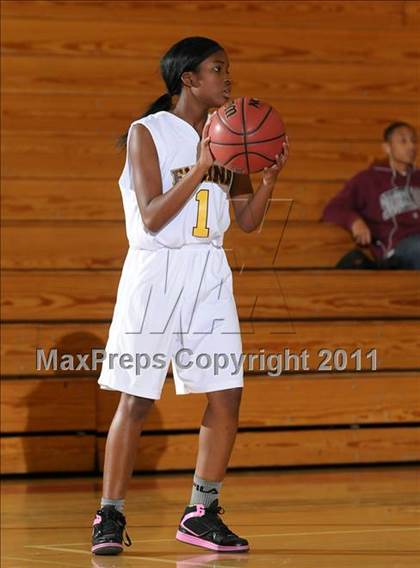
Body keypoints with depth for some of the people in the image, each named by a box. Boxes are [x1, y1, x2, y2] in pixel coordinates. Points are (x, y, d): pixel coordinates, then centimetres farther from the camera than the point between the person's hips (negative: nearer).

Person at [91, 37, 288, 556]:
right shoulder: (146, 133, -7)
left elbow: (248, 220, 11)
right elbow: (152, 217, -15)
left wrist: (271, 175, -6)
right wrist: (201, 167, -22)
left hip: (210, 274, 5)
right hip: (156, 273, -5)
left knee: (226, 395, 0)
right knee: (135, 401, -2)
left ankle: (201, 513, 11)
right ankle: (110, 517, 8)